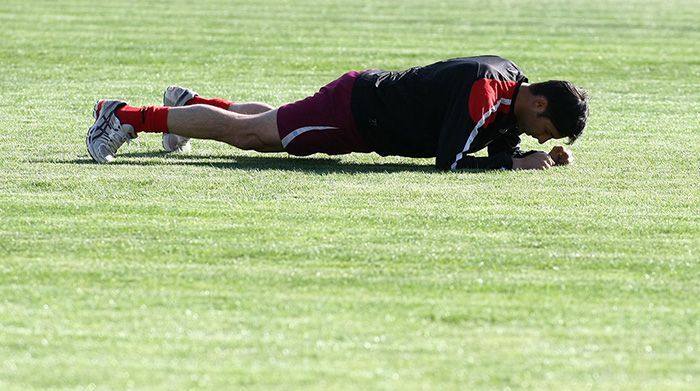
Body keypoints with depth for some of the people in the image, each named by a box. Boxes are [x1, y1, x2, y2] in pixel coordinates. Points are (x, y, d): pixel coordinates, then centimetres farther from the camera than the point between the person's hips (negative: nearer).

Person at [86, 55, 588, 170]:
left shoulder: (512, 83, -3)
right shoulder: (485, 89, -30)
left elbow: (502, 145, 9)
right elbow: (449, 161, -33)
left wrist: (543, 155, -8)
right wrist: (519, 162, -28)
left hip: (372, 98, 8)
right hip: (354, 110, -8)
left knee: (269, 123, 31)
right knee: (246, 132, 1)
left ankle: (190, 102, 49)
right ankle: (127, 116, 8)